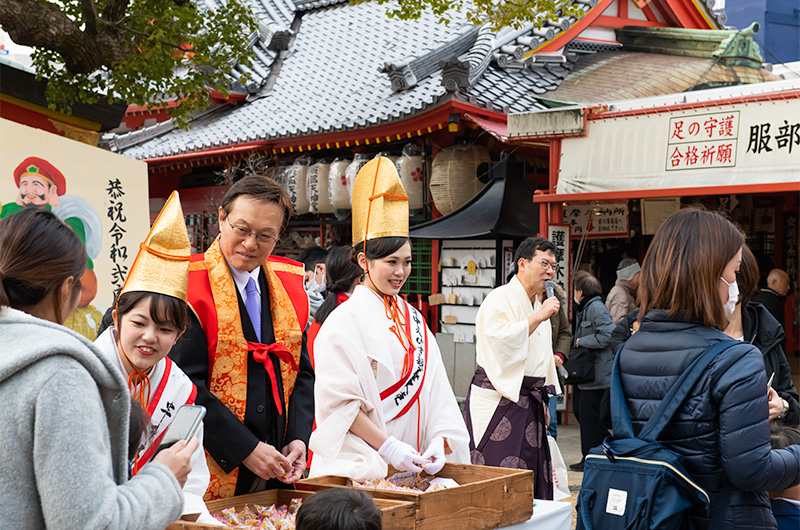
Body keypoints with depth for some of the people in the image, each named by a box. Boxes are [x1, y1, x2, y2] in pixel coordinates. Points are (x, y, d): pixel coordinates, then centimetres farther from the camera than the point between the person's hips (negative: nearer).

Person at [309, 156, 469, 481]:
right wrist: (388, 448, -18)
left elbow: (433, 389, 8)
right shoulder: (345, 320, -8)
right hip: (361, 465, -5)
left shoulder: (413, 319, 12)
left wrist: (439, 441, -7)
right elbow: (340, 402, -13)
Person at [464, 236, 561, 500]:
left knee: (529, 478, 7)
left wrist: (543, 400, 25)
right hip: (498, 404, -9)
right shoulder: (499, 299, -8)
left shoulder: (538, 305, 19)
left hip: (528, 404, 9)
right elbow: (500, 341, -24)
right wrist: (538, 317, -21)